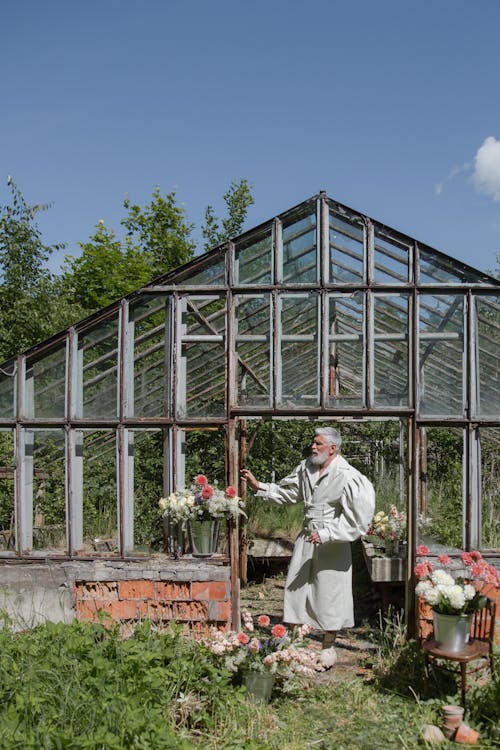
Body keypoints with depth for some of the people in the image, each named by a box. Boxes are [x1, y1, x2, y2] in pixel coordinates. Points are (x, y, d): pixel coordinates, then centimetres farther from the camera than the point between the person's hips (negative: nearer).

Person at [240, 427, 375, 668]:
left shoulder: (347, 476, -17)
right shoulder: (305, 469, 4)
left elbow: (355, 518, -19)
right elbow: (286, 492, 16)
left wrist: (326, 534, -24)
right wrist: (259, 487, 4)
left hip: (332, 545, -6)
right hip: (306, 539, 6)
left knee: (329, 593, 6)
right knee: (296, 589, 10)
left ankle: (328, 647, 24)